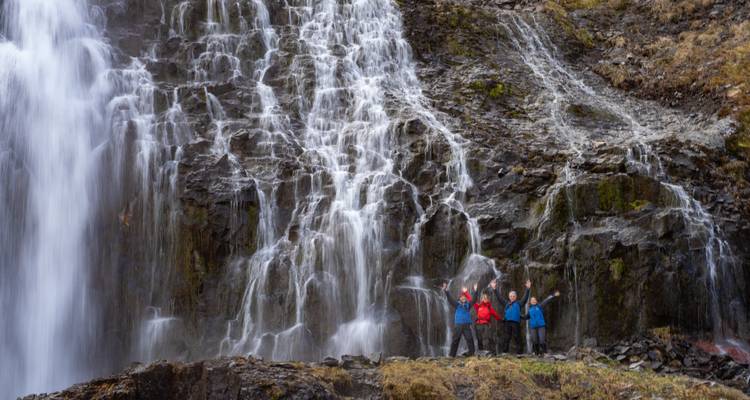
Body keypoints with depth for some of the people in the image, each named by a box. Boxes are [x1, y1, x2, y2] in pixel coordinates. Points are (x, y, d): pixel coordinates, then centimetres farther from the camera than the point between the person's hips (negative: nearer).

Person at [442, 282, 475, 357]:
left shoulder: (468, 304, 9)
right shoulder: (457, 304, 6)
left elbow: (473, 299, -1)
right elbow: (450, 299, -4)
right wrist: (446, 291, -17)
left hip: (467, 325, 1)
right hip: (458, 325, -1)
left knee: (470, 339, -5)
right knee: (455, 340, 2)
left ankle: (471, 354, -1)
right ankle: (452, 355, 5)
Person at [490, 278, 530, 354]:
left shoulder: (519, 304, 16)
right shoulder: (506, 304, 20)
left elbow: (525, 298, 8)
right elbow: (499, 298, 17)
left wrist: (527, 289, -2)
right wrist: (494, 289, 9)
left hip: (516, 323, -2)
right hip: (507, 322, 2)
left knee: (517, 338, -2)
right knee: (506, 339, 1)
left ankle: (519, 353, 0)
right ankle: (504, 353, 2)